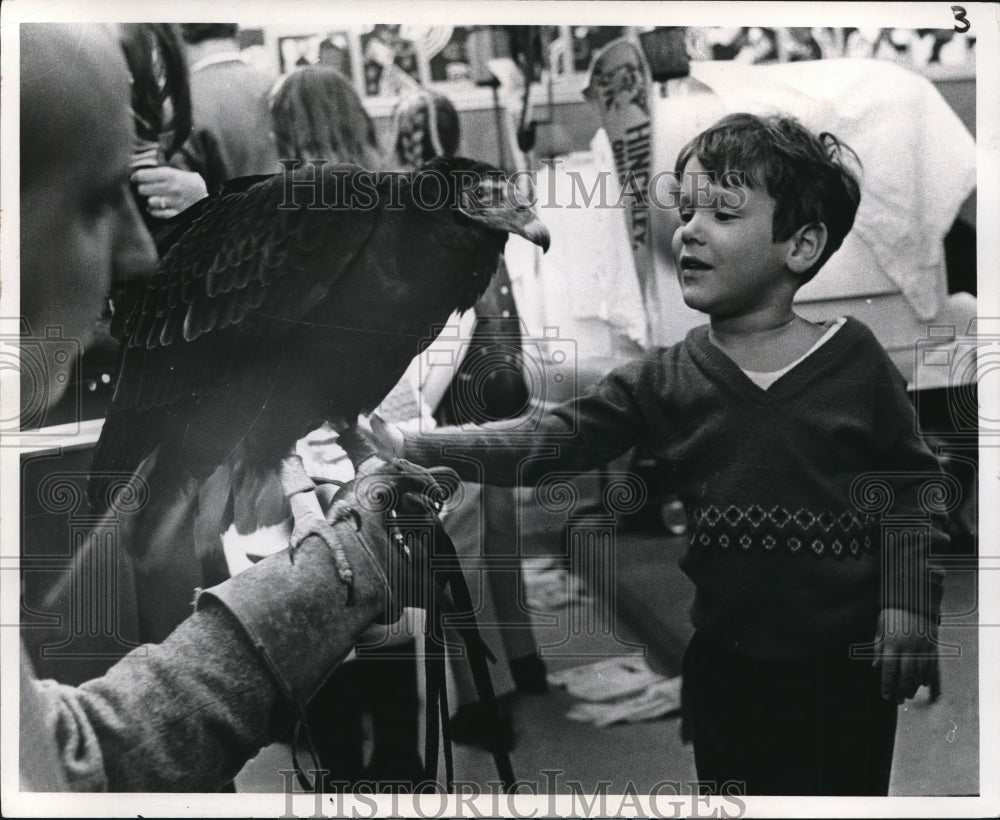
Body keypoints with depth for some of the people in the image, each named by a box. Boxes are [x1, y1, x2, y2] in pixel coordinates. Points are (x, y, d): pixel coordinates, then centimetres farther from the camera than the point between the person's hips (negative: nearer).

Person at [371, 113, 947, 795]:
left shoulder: (857, 360, -8)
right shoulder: (664, 381, -5)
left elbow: (909, 484, 0)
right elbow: (552, 439, -11)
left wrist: (908, 605, -7)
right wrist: (417, 449, -21)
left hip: (847, 666, -2)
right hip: (724, 663, 2)